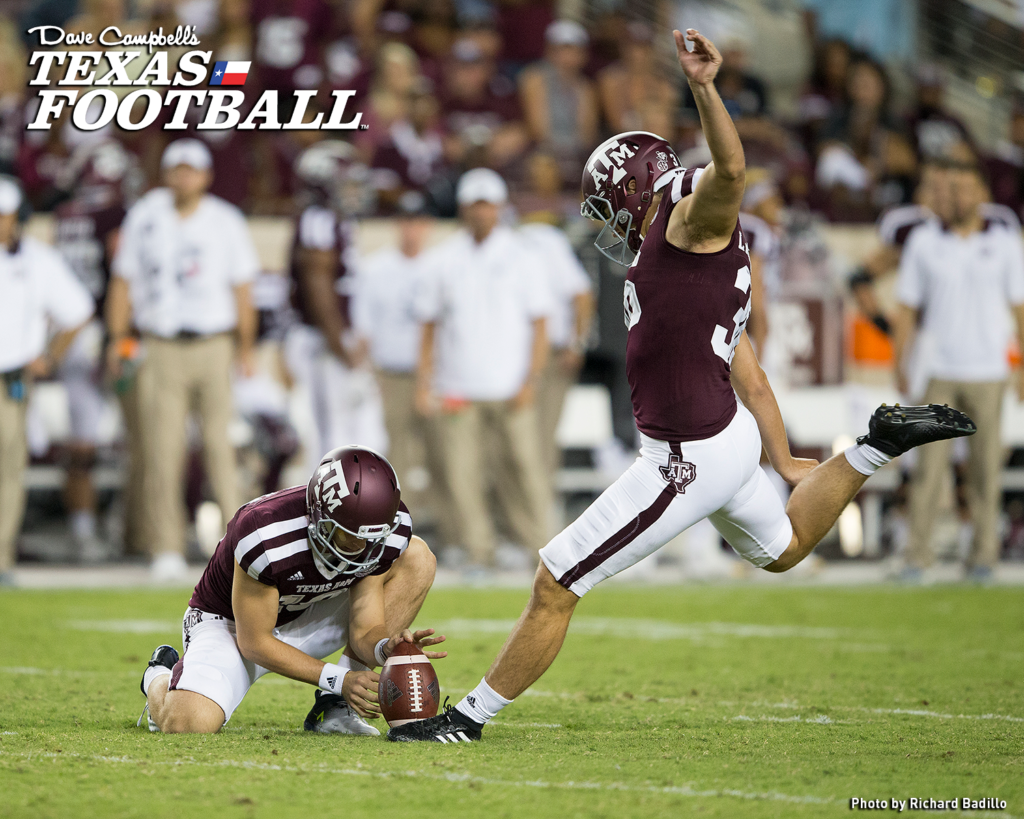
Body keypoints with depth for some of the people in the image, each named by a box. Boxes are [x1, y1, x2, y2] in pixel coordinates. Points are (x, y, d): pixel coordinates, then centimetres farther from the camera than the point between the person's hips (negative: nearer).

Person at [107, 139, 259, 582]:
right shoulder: (144, 217, 7)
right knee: (161, 450, -4)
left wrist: (245, 349, 3)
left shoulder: (226, 222, 5)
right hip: (160, 350, 1)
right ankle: (167, 550, 0)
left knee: (220, 442, -6)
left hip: (214, 346, 0)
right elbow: (123, 282, 11)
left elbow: (242, 289, 8)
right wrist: (116, 342, 5)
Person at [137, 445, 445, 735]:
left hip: (305, 620, 5)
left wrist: (387, 648, -39)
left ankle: (334, 708, -10)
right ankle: (161, 677, 9)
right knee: (187, 723, -34)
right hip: (231, 624, -5)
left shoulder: (386, 531, -22)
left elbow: (365, 630, -14)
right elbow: (254, 643, -26)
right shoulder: (267, 536, -37)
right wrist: (339, 680, -32)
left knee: (416, 559, -14)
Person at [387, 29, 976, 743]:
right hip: (729, 438, 10)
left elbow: (731, 169, -35)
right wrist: (785, 462, 24)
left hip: (691, 460, -10)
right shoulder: (671, 257, 17)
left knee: (556, 585, -3)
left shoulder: (697, 218, -11)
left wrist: (704, 88, -51)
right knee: (783, 546, 38)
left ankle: (472, 716, 7)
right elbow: (746, 368, 20)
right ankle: (879, 445, 30)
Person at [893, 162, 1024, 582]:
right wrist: (899, 364, 0)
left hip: (988, 371, 0)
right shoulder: (924, 241, 4)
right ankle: (917, 556, -2)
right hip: (937, 370, 0)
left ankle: (983, 555, 8)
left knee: (985, 465, 2)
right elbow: (907, 307, 7)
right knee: (929, 464, -5)